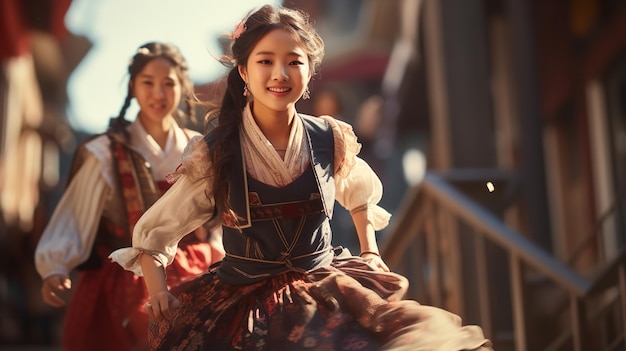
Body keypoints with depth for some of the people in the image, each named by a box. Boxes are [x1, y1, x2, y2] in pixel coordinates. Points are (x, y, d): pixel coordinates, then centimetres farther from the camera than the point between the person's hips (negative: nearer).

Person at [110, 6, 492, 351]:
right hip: (241, 300, -1)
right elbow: (153, 234, 1)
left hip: (324, 286, 2)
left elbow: (360, 194, 22)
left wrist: (370, 253, 14)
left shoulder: (332, 141, -2)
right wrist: (159, 291, -11)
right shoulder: (214, 154, -8)